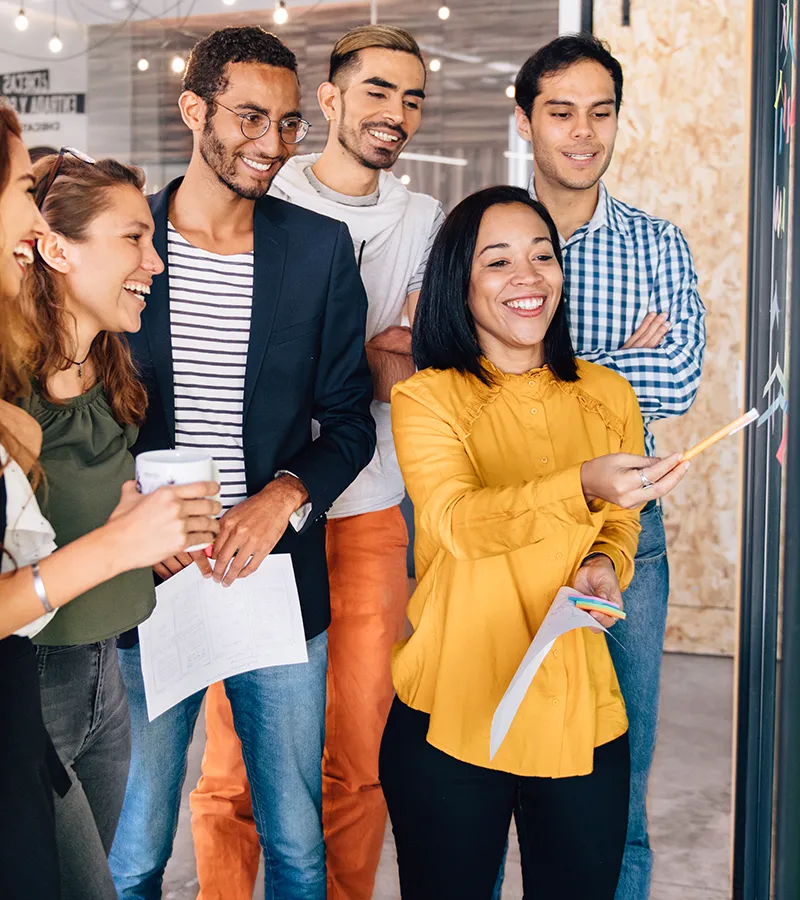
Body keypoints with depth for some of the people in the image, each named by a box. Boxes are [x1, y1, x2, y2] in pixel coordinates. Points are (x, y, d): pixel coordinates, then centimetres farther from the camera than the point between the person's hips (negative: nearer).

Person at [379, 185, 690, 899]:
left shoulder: (608, 396, 7)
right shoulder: (426, 399, -6)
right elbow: (456, 519, -23)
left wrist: (604, 566, -6)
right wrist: (583, 487, -39)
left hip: (580, 713, 3)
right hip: (451, 714, -3)